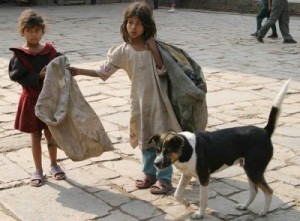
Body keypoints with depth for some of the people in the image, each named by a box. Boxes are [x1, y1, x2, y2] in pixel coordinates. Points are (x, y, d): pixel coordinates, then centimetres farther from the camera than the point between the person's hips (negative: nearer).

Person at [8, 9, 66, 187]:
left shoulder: (50, 51, -3)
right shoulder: (19, 55, -10)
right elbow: (19, 77, -15)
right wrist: (39, 77, -24)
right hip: (32, 100, -2)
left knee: (52, 134, 13)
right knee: (36, 135, 9)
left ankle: (54, 165, 32)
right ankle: (38, 170, 22)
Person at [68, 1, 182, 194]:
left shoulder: (153, 46, -6)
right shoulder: (122, 51, -3)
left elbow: (162, 70, -13)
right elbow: (104, 71, -6)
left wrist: (154, 49, -17)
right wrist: (79, 71, -14)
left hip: (158, 99, -2)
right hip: (140, 101, 3)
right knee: (145, 139, 14)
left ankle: (164, 179, 12)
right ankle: (149, 174, 30)